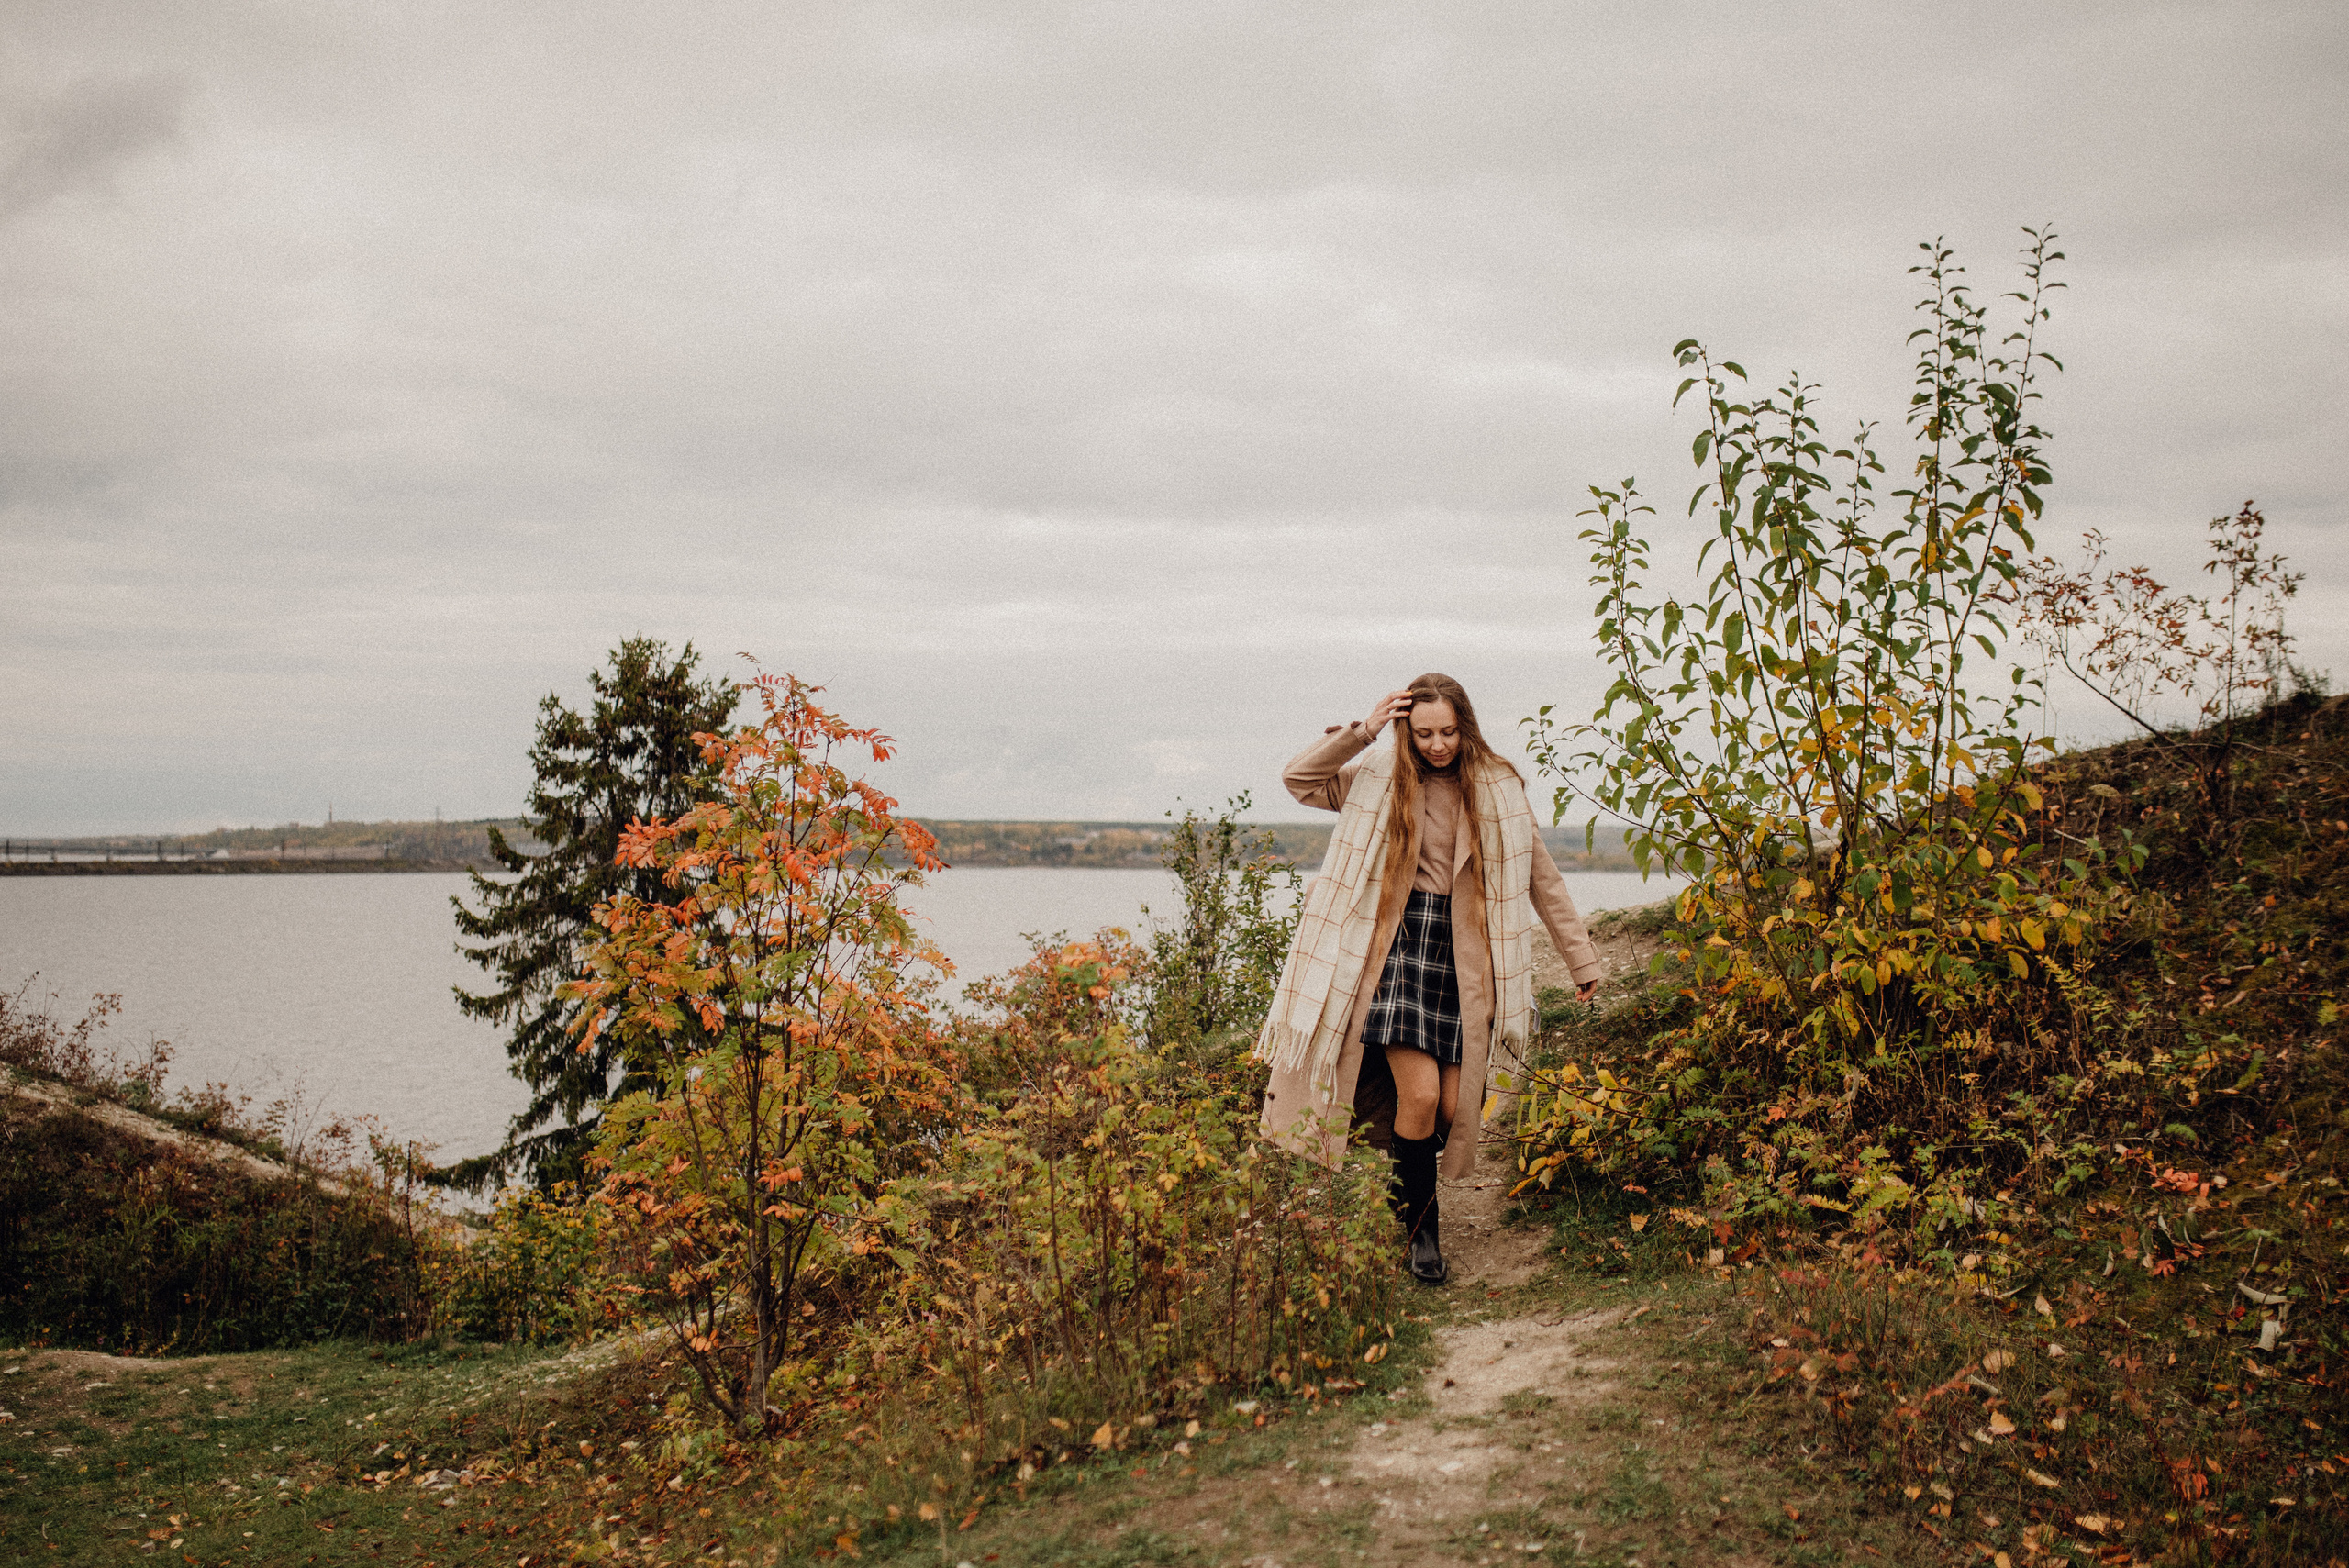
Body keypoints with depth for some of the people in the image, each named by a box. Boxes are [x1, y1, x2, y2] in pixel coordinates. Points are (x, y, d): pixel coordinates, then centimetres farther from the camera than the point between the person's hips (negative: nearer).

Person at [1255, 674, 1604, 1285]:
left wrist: (1582, 961, 8)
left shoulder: (1497, 788, 5)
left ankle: (1402, 1185, 30)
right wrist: (1360, 731, -7)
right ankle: (1420, 1229, 7)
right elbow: (1299, 779, 2)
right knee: (1420, 1093, -14)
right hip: (1398, 939, -1)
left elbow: (1542, 878, 8)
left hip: (1462, 953, 2)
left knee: (1452, 1108, -1)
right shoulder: (1380, 777, 4)